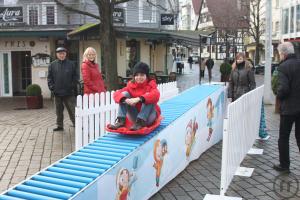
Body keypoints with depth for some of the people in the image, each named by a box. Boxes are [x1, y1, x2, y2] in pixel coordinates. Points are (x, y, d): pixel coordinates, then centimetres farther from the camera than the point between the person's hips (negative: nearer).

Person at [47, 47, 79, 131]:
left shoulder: (71, 64, 2)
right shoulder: (52, 65, 5)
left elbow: (75, 76, 5)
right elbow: (49, 77, 6)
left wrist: (73, 86, -5)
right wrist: (52, 87, -5)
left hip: (69, 93, -2)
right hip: (57, 93, 2)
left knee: (72, 109, 0)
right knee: (59, 110, 11)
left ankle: (76, 124, 10)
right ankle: (60, 125, 22)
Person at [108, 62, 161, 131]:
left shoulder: (151, 84, -8)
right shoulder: (131, 85, 0)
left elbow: (155, 95, -33)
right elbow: (117, 94, -13)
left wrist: (139, 99, -47)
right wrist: (125, 99, -36)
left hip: (148, 116, -3)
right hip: (135, 116, 3)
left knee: (148, 97, -27)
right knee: (125, 93, -11)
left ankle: (140, 122, -35)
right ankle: (120, 121, -23)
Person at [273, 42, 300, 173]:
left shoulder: (283, 67, -16)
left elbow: (283, 88, -23)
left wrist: (279, 96, -4)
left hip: (288, 108, -6)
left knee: (283, 138, 9)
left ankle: (284, 165, 16)